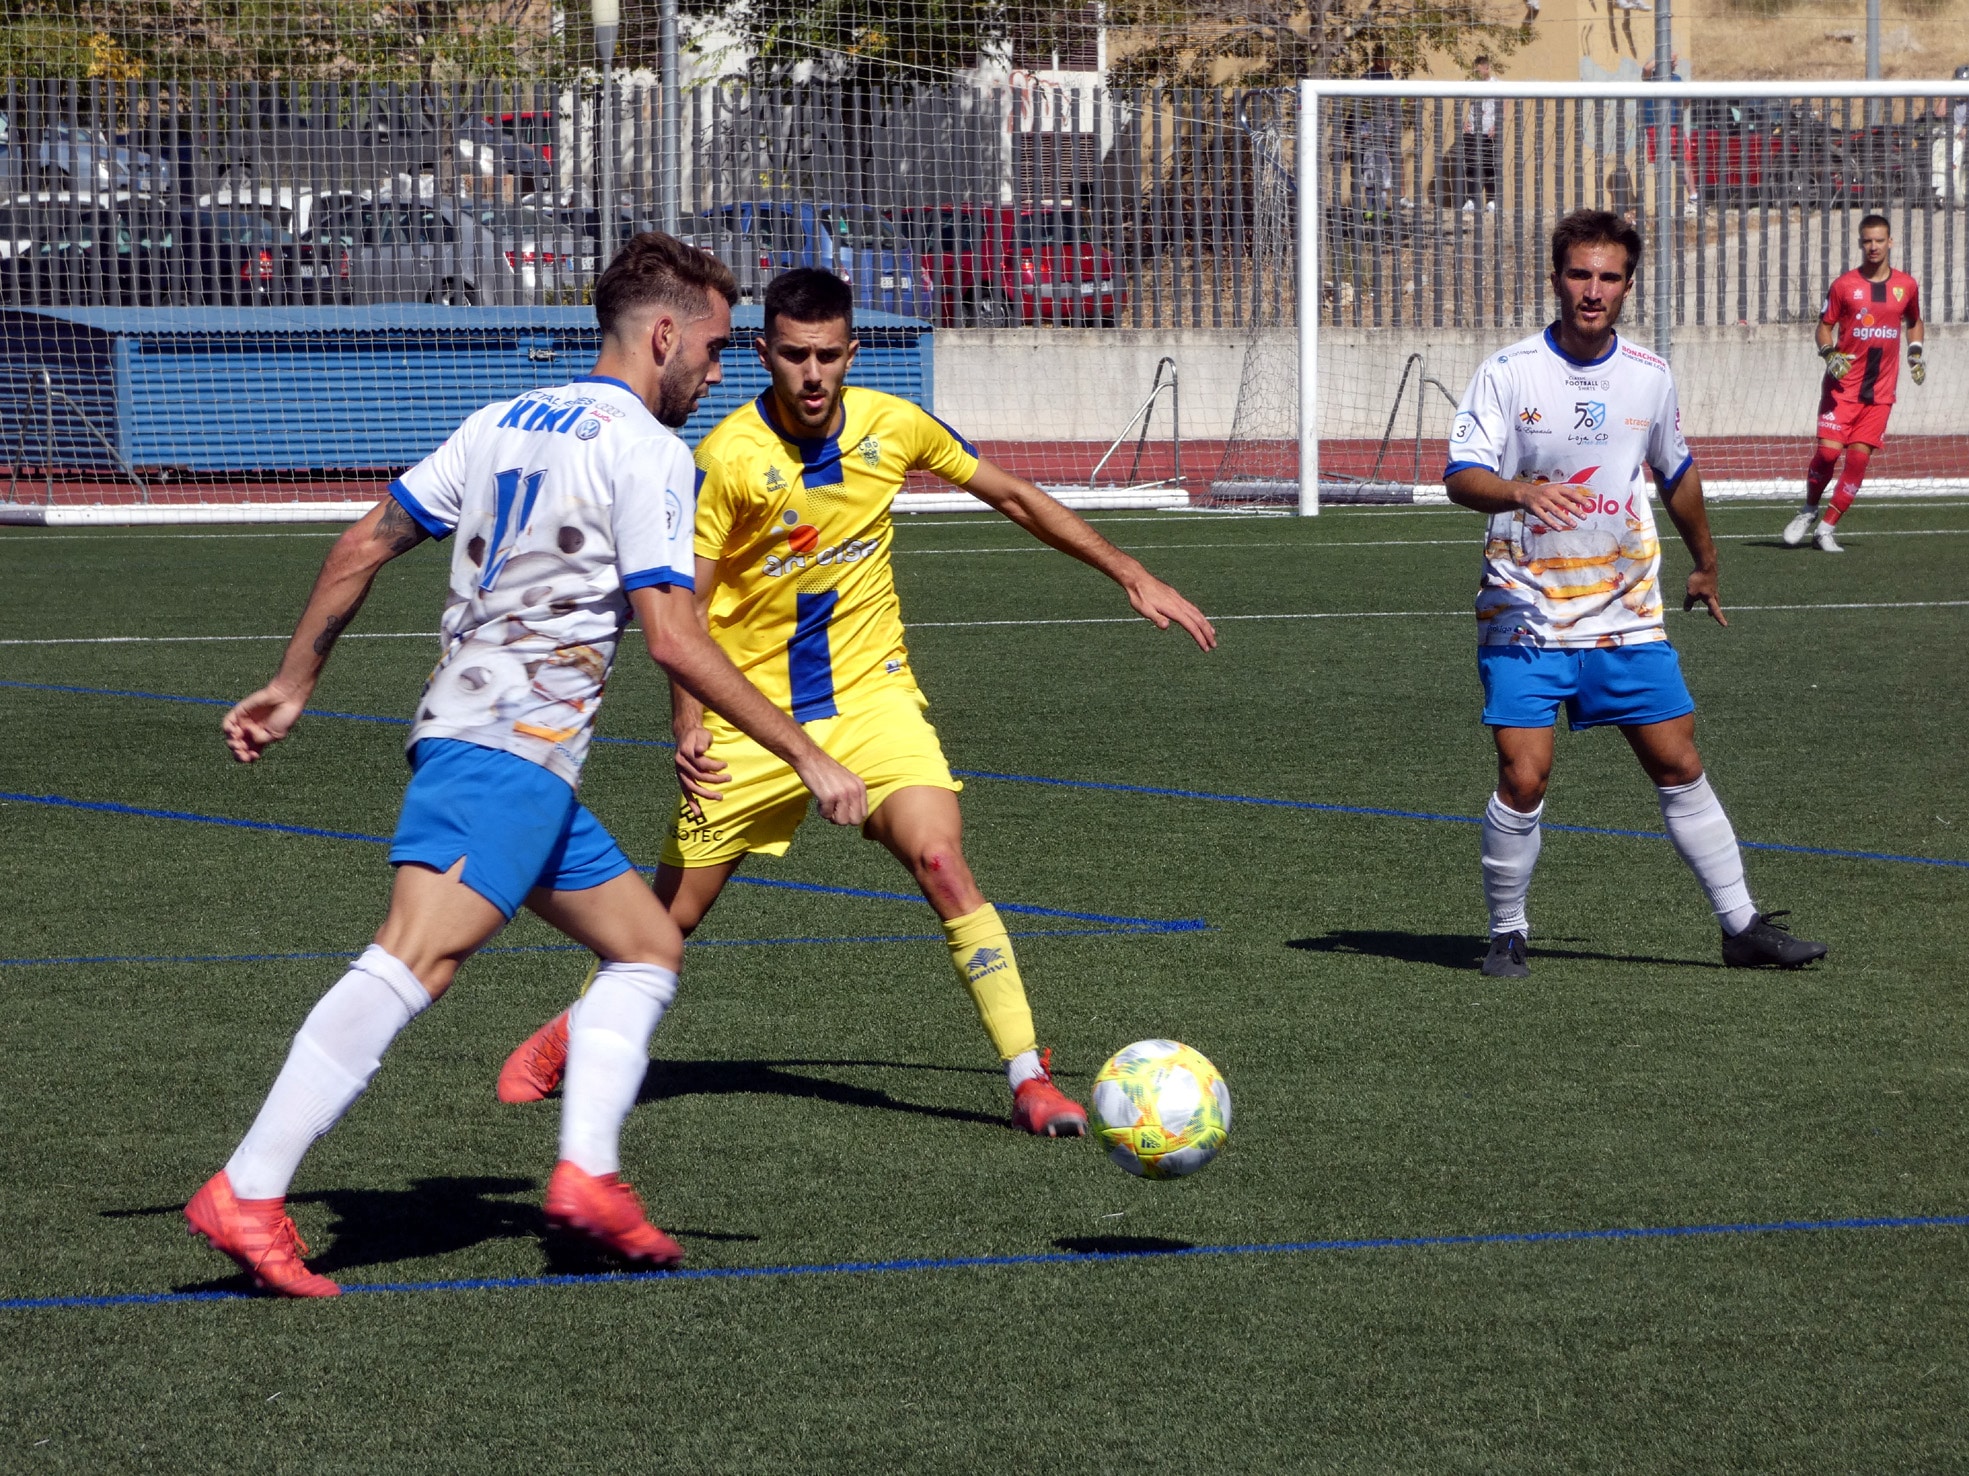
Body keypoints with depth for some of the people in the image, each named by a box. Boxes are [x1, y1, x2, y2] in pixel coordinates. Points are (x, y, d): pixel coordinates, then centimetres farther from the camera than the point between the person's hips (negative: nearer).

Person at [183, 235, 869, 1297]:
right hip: (512, 745, -10)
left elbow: (363, 546, 19)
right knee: (416, 959, -21)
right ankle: (247, 1192, -30)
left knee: (647, 948, 15)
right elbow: (671, 637, -13)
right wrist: (805, 755, -8)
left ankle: (587, 1173, 0)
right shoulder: (646, 450, -5)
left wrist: (293, 682, 26)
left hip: (463, 734, 10)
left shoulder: (503, 423, 19)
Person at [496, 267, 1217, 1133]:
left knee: (940, 860, -21)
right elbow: (685, 603, -10)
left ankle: (1029, 1079, -18)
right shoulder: (729, 459, -17)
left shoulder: (892, 427, -8)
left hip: (869, 694, 1)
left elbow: (1012, 496, 7)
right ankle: (572, 1036, 35)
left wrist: (1132, 577, 7)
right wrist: (689, 725, -23)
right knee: (673, 916, 6)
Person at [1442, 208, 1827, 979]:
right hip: (1527, 618, -3)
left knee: (1681, 769, 4)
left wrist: (1705, 562, 33)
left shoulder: (1649, 378, 4)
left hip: (1626, 617, 3)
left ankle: (1743, 925, 13)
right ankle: (1507, 934, 6)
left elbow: (1677, 474, 22)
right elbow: (1461, 476, -18)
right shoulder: (1508, 373, -8)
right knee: (1523, 778, -11)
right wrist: (1520, 491, -38)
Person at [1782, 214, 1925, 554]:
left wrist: (1915, 353, 8)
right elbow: (1823, 327, 4)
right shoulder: (1844, 284, -2)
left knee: (1859, 457, -4)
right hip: (1843, 385, -2)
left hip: (1880, 391, 2)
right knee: (1828, 450, -13)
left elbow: (1914, 322, 24)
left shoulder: (1906, 285, 7)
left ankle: (1827, 528, 6)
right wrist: (1830, 355, -15)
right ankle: (1809, 511, 13)